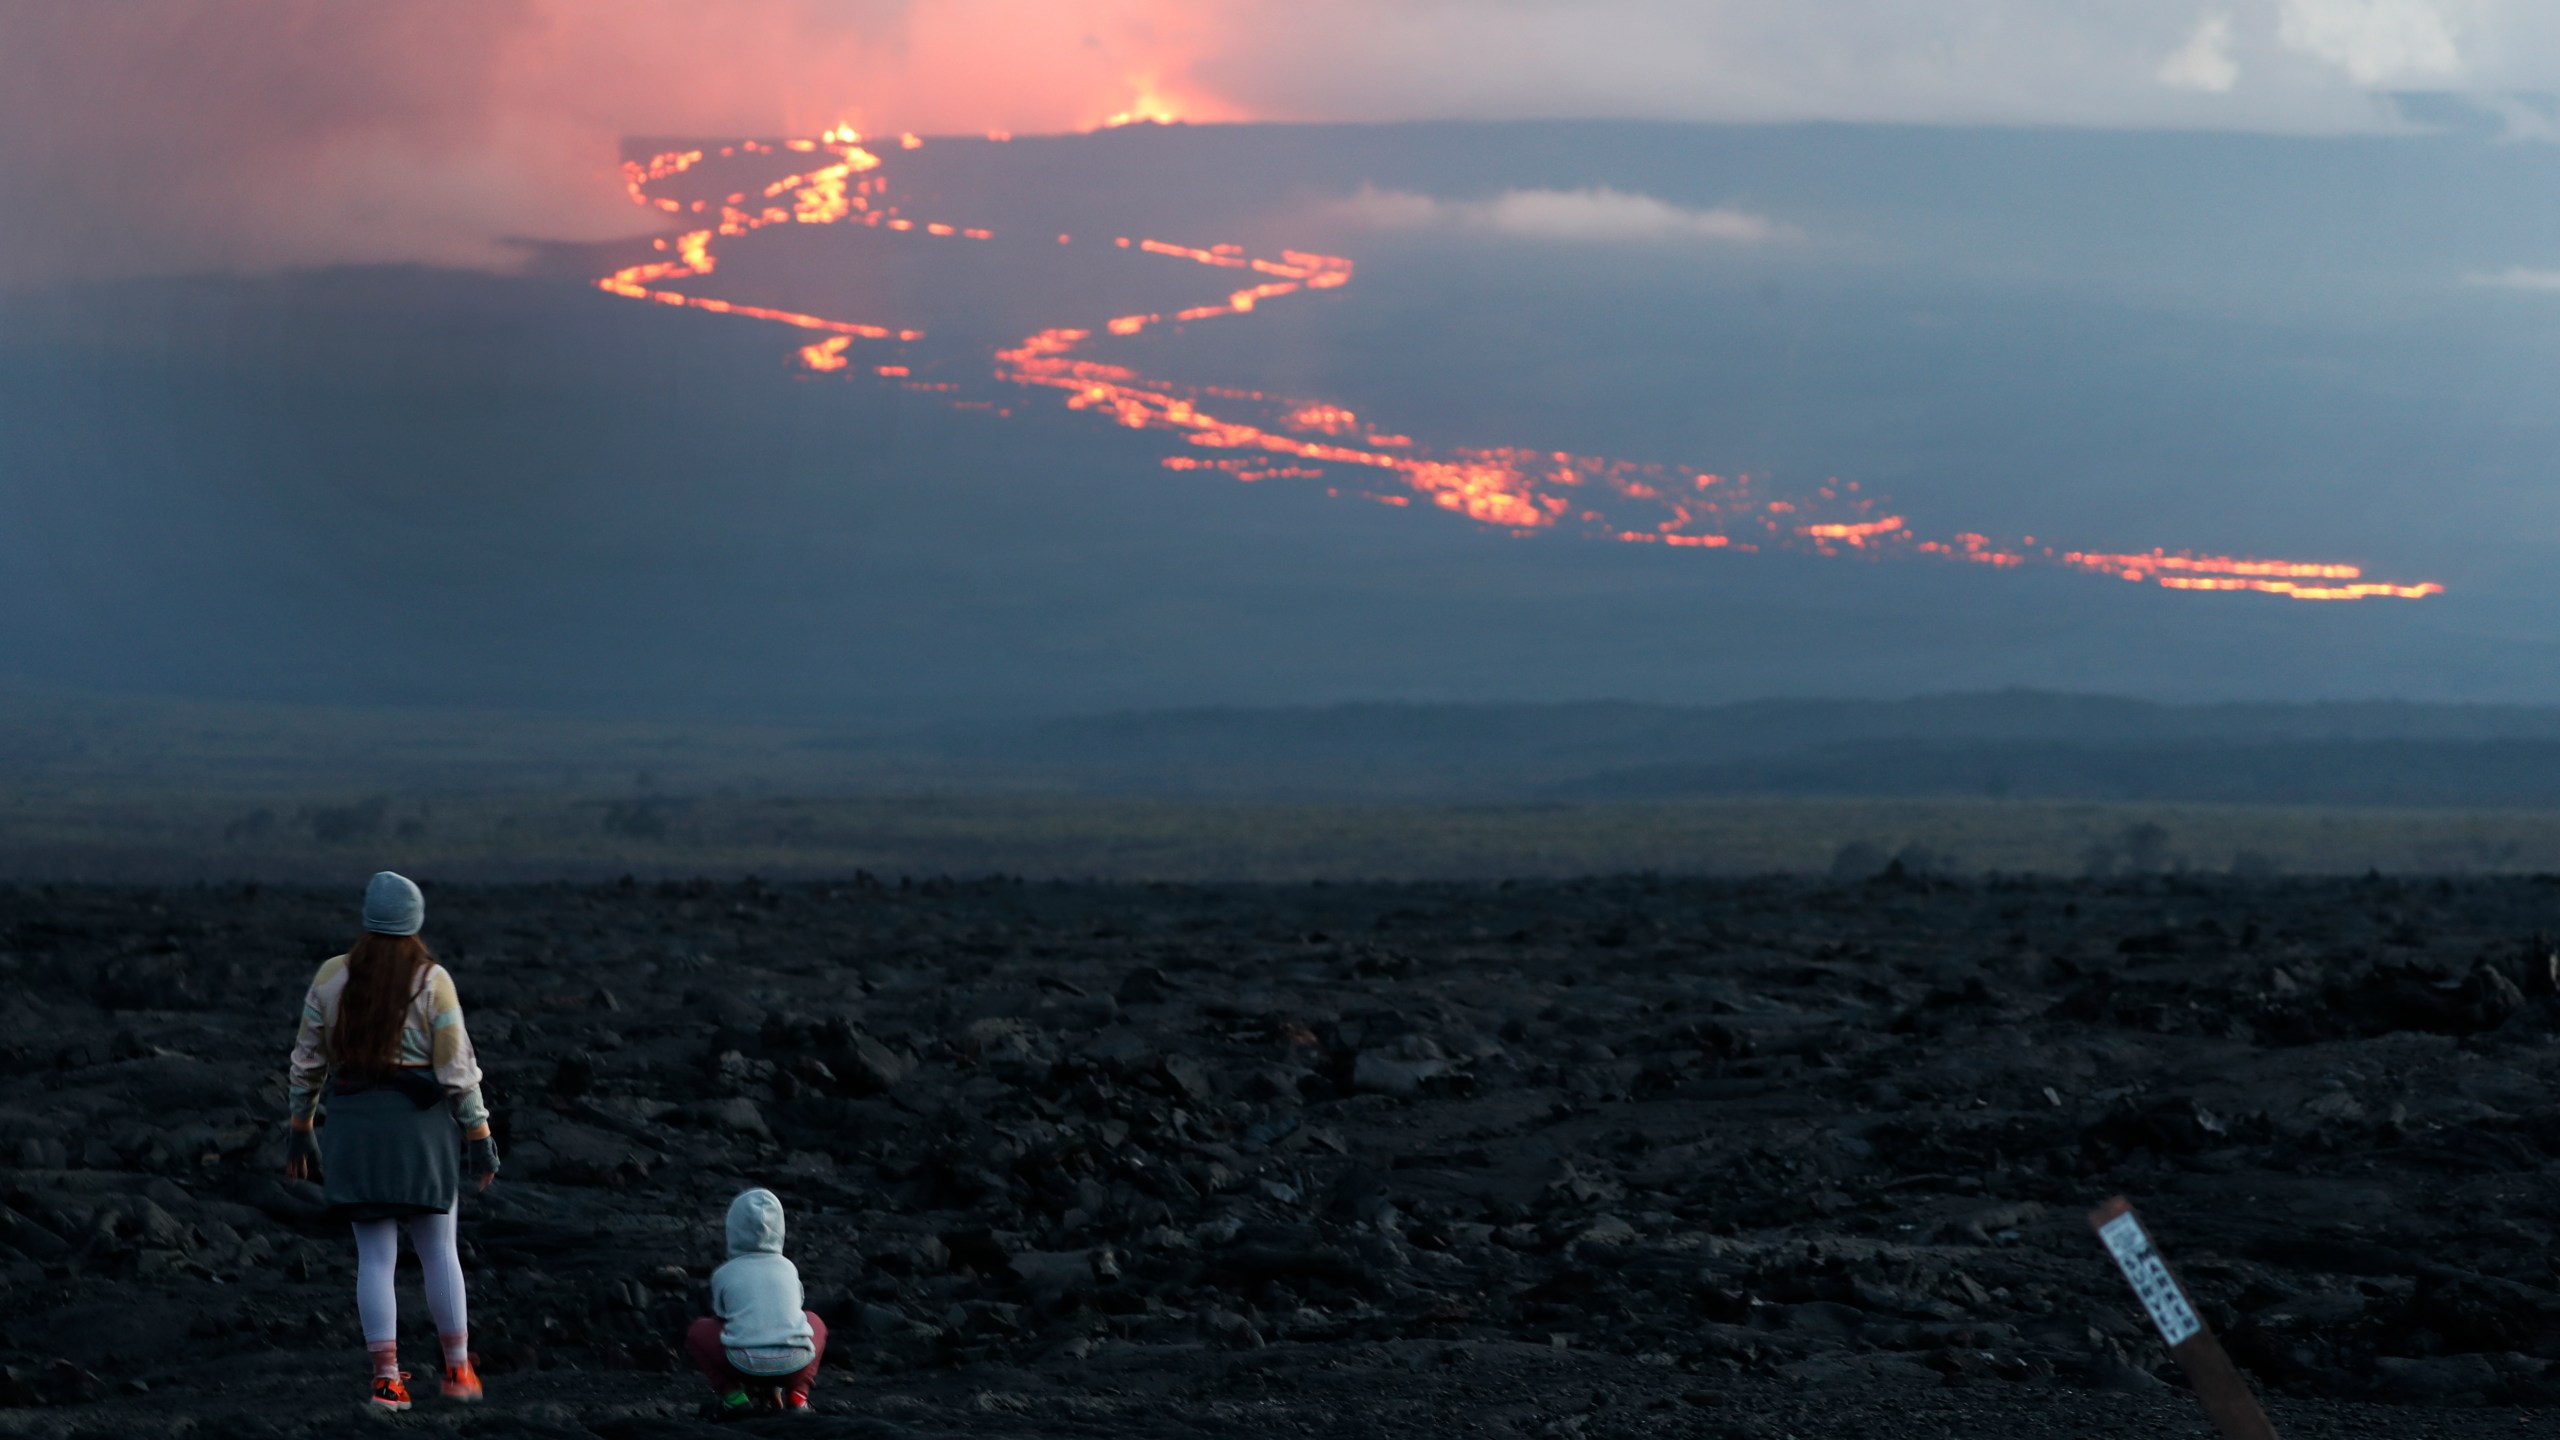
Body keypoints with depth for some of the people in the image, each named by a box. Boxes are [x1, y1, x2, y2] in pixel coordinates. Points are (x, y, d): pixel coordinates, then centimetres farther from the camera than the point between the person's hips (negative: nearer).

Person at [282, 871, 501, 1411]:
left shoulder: (333, 976, 0)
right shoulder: (432, 981, -7)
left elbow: (308, 1059, 5)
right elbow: (457, 1066, -9)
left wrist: (300, 1126, 15)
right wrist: (479, 1134, -2)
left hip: (354, 1123, 2)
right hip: (421, 1122, -2)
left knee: (375, 1255, 4)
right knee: (438, 1249, 11)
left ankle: (387, 1380, -2)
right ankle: (458, 1369, 15)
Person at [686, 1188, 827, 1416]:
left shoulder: (724, 1275, 12)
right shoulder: (788, 1269, 19)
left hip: (745, 1363, -2)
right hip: (794, 1364, 2)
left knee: (697, 1331, 26)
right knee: (814, 1323, 35)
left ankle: (733, 1395, 7)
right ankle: (797, 1395, 14)